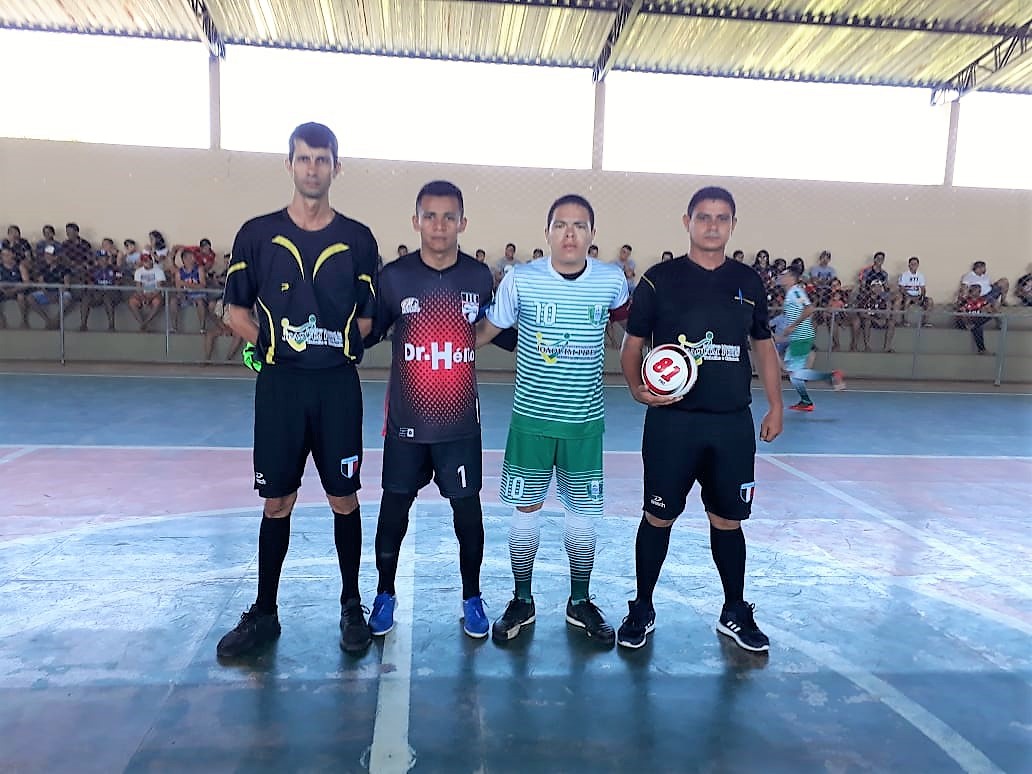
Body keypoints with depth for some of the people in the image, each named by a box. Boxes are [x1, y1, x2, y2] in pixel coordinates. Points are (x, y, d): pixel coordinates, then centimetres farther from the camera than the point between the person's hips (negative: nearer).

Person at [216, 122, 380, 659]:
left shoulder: (358, 240, 4)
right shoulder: (257, 233, 4)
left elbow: (370, 316, 6)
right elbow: (236, 309, 7)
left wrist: (342, 342, -7)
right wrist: (263, 342, -6)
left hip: (337, 385, 0)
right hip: (279, 383, 1)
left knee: (344, 498, 7)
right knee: (276, 501, 8)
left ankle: (352, 606, 24)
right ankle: (263, 613, 25)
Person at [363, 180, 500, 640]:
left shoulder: (480, 277, -2)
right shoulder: (394, 276, -5)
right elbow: (366, 334, 1)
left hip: (460, 421, 1)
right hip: (406, 420, 0)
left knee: (468, 510, 7)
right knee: (394, 507, 12)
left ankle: (471, 598, 29)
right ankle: (385, 594, 34)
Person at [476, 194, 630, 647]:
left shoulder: (612, 281, -3)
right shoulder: (520, 279, -7)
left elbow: (629, 317, 18)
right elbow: (485, 331, 4)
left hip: (585, 421, 1)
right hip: (531, 418, -1)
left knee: (582, 512, 9)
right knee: (526, 509, 8)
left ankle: (580, 603, 30)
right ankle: (522, 602, 27)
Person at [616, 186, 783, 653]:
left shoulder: (749, 282, 9)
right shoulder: (660, 279, -2)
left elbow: (763, 346, 16)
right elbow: (632, 344, 1)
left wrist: (775, 407, 9)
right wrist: (637, 387, -17)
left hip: (733, 423, 3)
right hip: (672, 421, -3)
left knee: (728, 519, 12)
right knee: (658, 516, 6)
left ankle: (735, 614, 31)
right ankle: (642, 610, 25)